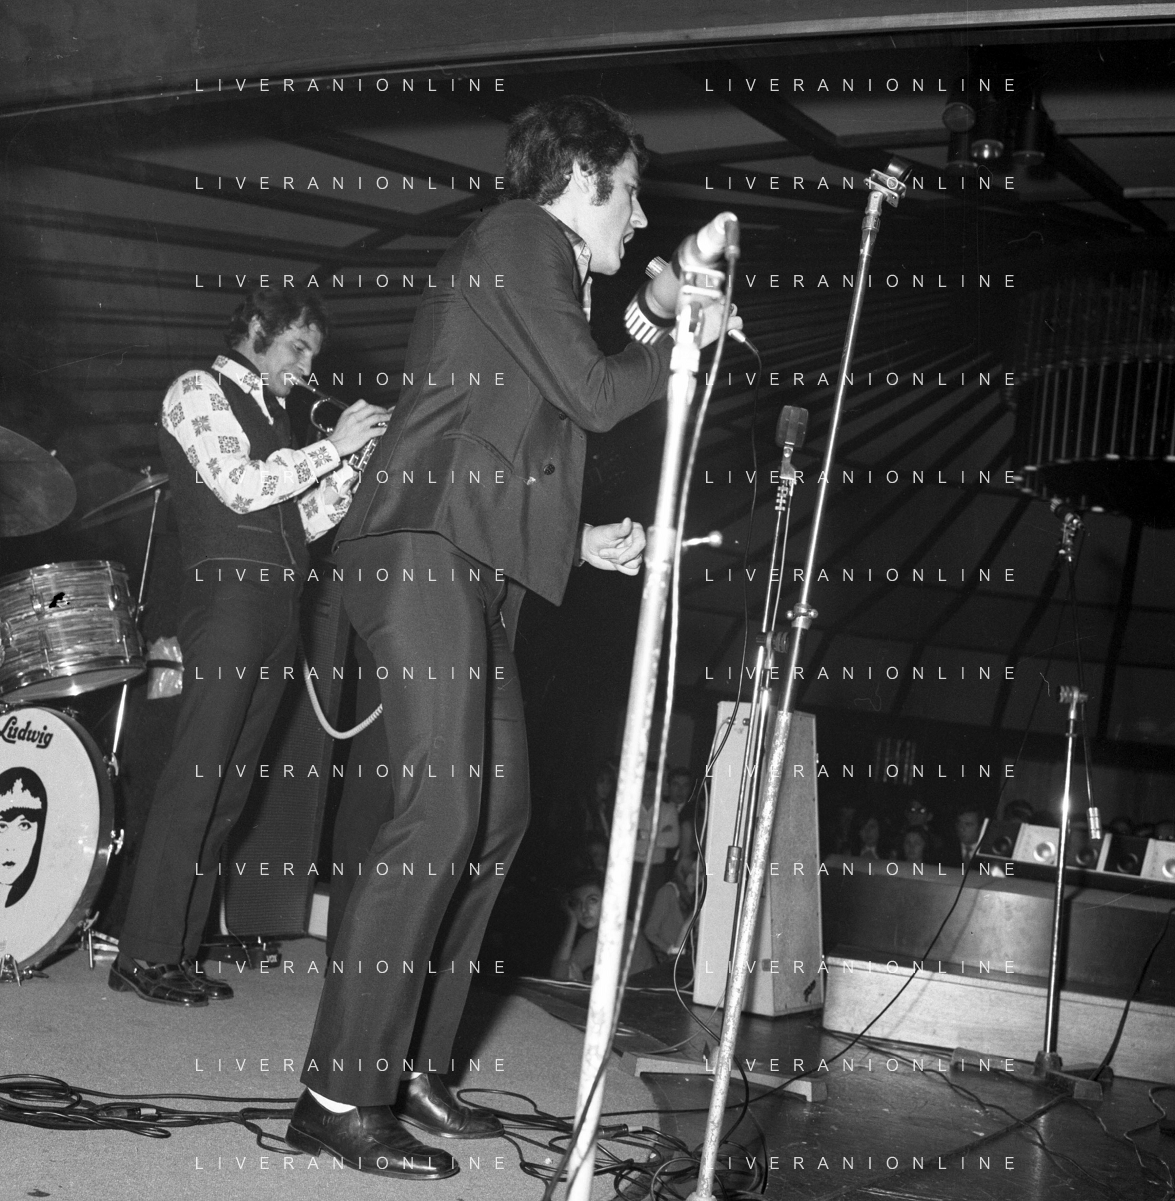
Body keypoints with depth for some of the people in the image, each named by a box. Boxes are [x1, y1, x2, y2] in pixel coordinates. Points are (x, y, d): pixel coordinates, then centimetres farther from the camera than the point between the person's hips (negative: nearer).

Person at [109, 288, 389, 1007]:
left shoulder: (274, 415, 24)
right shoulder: (199, 393, 1)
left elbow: (302, 519, 18)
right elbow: (240, 488, -13)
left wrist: (358, 460, 6)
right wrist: (333, 448, -11)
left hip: (279, 609, 8)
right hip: (230, 593, -8)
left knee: (230, 786, 5)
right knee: (197, 778, -12)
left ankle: (182, 947, 8)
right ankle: (144, 955, -9)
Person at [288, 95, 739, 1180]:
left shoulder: (546, 270, 26)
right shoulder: (518, 236, -3)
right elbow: (595, 395, -9)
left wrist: (579, 541, 21)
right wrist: (689, 339, 6)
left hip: (474, 559, 10)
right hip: (424, 547, -10)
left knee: (499, 806, 7)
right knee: (440, 808, -16)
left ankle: (413, 1066, 12)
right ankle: (341, 1094, -12)